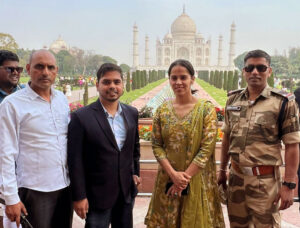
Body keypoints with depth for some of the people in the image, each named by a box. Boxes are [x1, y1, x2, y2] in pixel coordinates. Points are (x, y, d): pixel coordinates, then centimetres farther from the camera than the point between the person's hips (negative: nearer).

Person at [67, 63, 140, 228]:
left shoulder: (132, 113, 3)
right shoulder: (81, 117, -13)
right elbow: (75, 160, -12)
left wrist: (135, 172, 9)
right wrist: (79, 197, -12)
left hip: (127, 191, 5)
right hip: (98, 194, -4)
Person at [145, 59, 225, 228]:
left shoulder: (207, 109, -7)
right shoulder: (162, 110, 1)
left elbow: (207, 148, -12)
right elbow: (157, 146, -1)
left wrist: (185, 177, -15)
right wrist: (173, 174, -14)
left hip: (197, 179, -2)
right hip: (168, 179, 3)